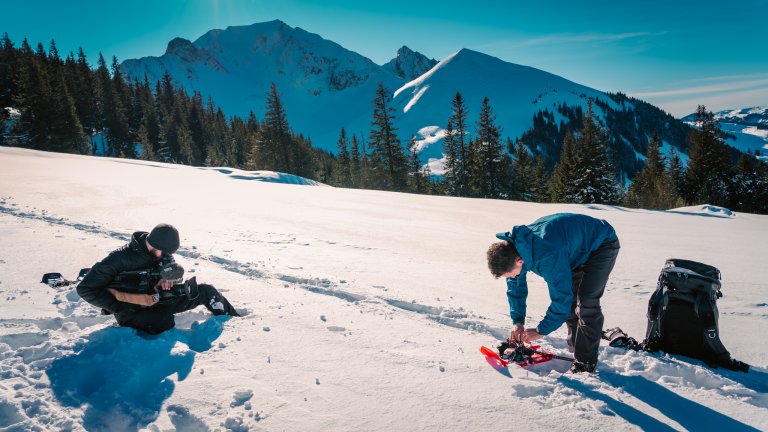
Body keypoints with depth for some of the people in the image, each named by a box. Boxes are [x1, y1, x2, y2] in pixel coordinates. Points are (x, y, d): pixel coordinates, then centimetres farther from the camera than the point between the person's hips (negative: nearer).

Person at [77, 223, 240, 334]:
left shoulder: (160, 252, -5)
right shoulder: (119, 259, -24)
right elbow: (86, 288, -20)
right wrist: (120, 306, -26)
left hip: (156, 300, 6)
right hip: (132, 313, -6)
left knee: (205, 291, -8)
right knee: (165, 322, -41)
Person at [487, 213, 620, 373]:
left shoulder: (548, 256, -44)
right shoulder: (512, 248, -18)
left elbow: (561, 298, -36)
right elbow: (515, 285, -4)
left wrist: (541, 330, -25)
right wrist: (517, 321, -10)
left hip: (602, 244, -8)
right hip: (577, 247, 8)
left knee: (586, 302, -16)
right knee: (570, 300, 9)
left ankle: (586, 362, -6)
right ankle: (575, 350, 24)